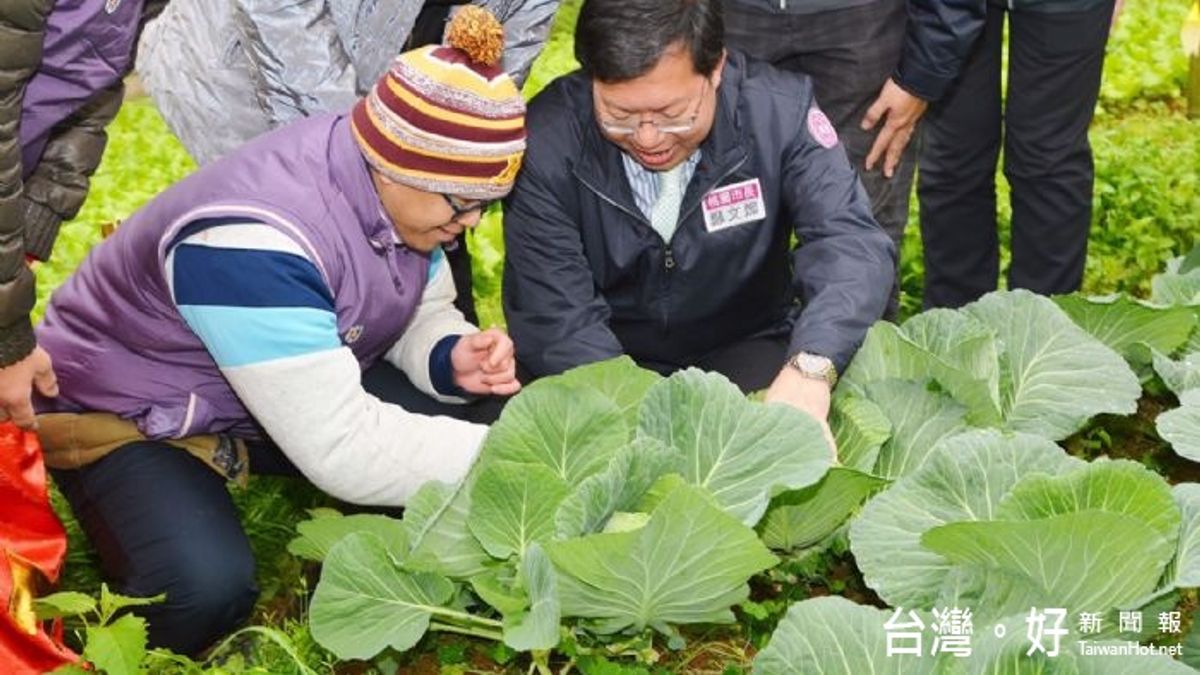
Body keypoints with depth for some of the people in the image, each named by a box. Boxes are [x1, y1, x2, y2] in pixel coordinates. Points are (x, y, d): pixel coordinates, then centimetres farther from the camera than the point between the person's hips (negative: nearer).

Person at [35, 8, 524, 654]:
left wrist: (452, 359, -23)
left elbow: (421, 312, 0)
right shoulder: (252, 242, -37)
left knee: (479, 417, -10)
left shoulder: (387, 182, -13)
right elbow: (342, 449, -37)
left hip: (300, 389, 8)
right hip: (130, 413, -7)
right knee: (208, 587, -34)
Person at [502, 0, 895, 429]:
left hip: (745, 347, 1)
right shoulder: (547, 140, -19)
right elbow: (552, 313, -20)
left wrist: (809, 369, -46)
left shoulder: (781, 111, -16)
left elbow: (849, 240, -26)